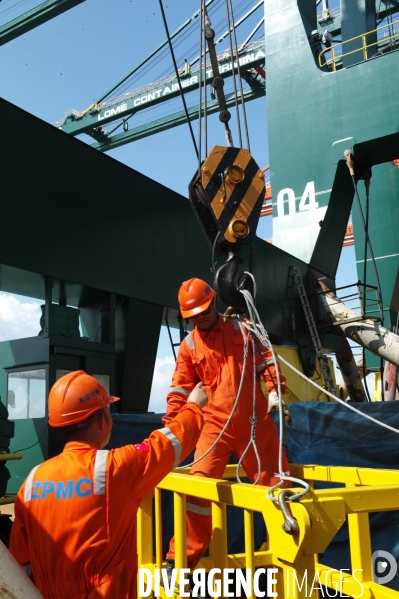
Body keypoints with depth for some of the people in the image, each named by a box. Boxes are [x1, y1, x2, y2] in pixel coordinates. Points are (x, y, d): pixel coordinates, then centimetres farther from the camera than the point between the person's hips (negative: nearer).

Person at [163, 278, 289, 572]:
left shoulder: (242, 328, 6)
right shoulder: (189, 345, 4)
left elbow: (266, 359, 8)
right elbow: (180, 388, 3)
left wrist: (275, 391, -6)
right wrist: (170, 424, -8)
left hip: (255, 421, 1)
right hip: (216, 425, -1)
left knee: (276, 483, 12)